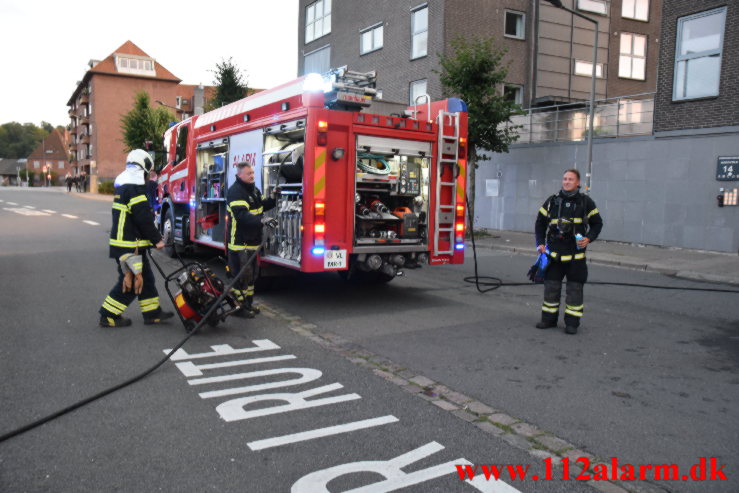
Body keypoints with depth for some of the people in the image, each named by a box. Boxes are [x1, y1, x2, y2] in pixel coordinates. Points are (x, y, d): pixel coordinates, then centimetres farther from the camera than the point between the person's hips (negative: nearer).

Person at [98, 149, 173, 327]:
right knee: (130, 282, -1)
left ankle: (153, 313, 21)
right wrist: (156, 239, -11)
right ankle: (109, 316, 9)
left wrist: (150, 238, 22)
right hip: (129, 245, -10)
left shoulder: (123, 184, 16)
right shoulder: (134, 187, -17)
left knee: (146, 277, 14)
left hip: (130, 243, 10)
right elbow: (143, 217, -20)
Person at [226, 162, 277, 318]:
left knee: (251, 273, 18)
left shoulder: (253, 189, 12)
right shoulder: (235, 191, -18)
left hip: (252, 240, 10)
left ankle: (248, 303, 30)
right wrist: (262, 220, -43)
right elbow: (242, 215, -31)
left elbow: (262, 205, 22)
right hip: (239, 241, -10)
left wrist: (273, 199, 2)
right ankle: (238, 307, 7)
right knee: (241, 275, -4)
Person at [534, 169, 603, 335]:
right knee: (551, 286, 6)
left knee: (575, 289, 2)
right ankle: (549, 318, 18)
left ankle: (572, 322, 10)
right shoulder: (552, 201, 5)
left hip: (576, 254, -1)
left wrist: (589, 238, -9)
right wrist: (540, 243, 2)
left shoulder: (586, 202, 1)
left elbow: (597, 223, 8)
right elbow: (540, 222, 12)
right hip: (554, 253, 2)